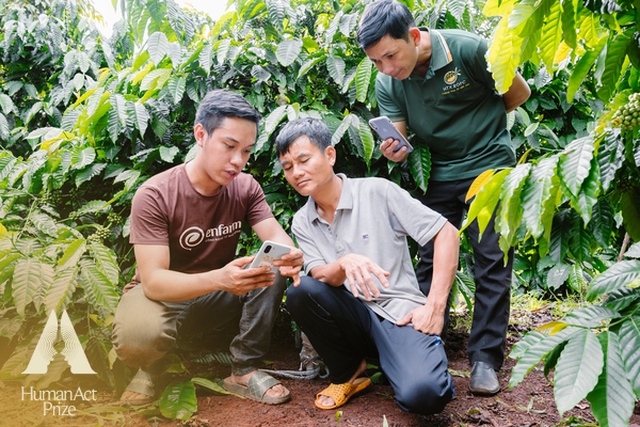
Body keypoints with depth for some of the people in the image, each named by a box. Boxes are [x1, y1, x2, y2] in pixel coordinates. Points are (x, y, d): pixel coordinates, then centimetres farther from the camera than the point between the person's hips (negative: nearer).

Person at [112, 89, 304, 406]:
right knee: (139, 336, -37)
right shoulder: (154, 196, -23)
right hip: (162, 295, -4)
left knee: (273, 271, -21)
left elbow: (275, 235, -18)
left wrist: (288, 256, -44)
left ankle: (244, 371, -10)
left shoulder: (245, 187, -8)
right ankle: (152, 368, 1)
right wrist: (219, 279, -49)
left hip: (219, 294, 4)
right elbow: (153, 281, -30)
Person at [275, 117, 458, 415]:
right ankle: (347, 372, -1)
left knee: (420, 395, -32)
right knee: (300, 292, -26)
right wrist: (344, 264, -30)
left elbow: (447, 233, -7)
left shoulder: (377, 192, -7)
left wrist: (435, 306, -14)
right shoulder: (302, 223, 6)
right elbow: (320, 277, -6)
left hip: (399, 312, -4)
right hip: (353, 316, 4)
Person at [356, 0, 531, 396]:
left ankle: (485, 358, 4)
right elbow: (400, 141, -7)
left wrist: (477, 122, 4)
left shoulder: (469, 50, -20)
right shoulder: (387, 84, -8)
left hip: (489, 165, -4)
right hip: (439, 172, 4)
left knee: (492, 260, -4)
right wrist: (394, 150, -30)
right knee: (429, 259, 3)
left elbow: (519, 94, -5)